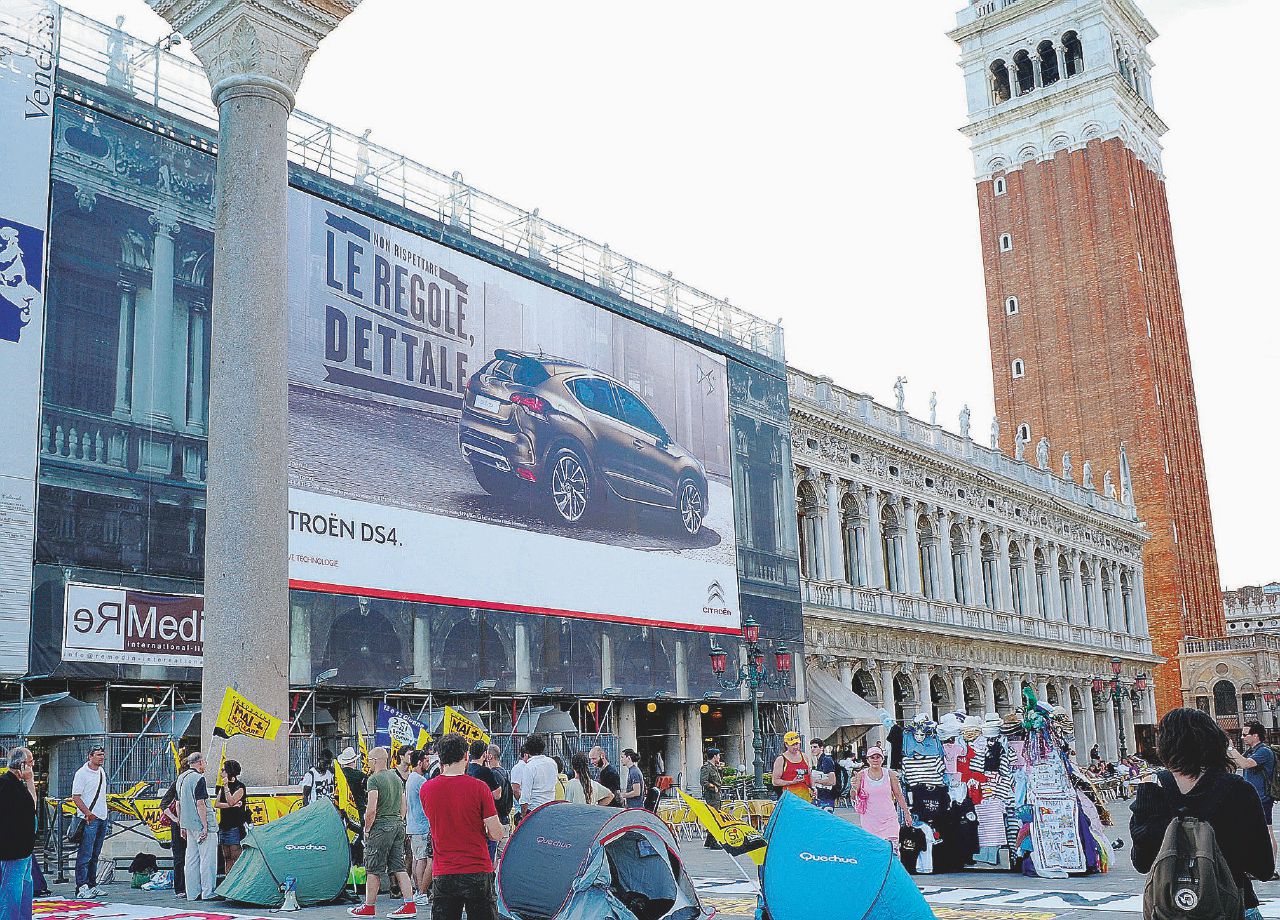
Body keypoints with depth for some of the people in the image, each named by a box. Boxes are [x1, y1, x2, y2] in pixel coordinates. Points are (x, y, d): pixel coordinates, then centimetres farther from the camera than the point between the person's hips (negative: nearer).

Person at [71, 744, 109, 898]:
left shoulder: (102, 771, 14)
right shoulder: (82, 773, -9)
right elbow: (75, 797, -13)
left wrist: (103, 814, 15)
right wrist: (88, 814, -18)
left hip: (102, 819, 8)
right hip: (89, 820, -8)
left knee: (95, 855, 12)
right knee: (85, 855, -8)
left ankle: (92, 885, 17)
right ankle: (81, 887, -7)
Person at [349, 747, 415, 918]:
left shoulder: (374, 779, -10)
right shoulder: (397, 778, 15)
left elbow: (371, 809, -18)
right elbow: (404, 807, 17)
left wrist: (367, 829, -7)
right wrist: (398, 822, 19)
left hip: (381, 826, -8)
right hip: (398, 824, 8)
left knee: (373, 869, 3)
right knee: (398, 867, 8)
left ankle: (368, 907, 12)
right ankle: (410, 905, 2)